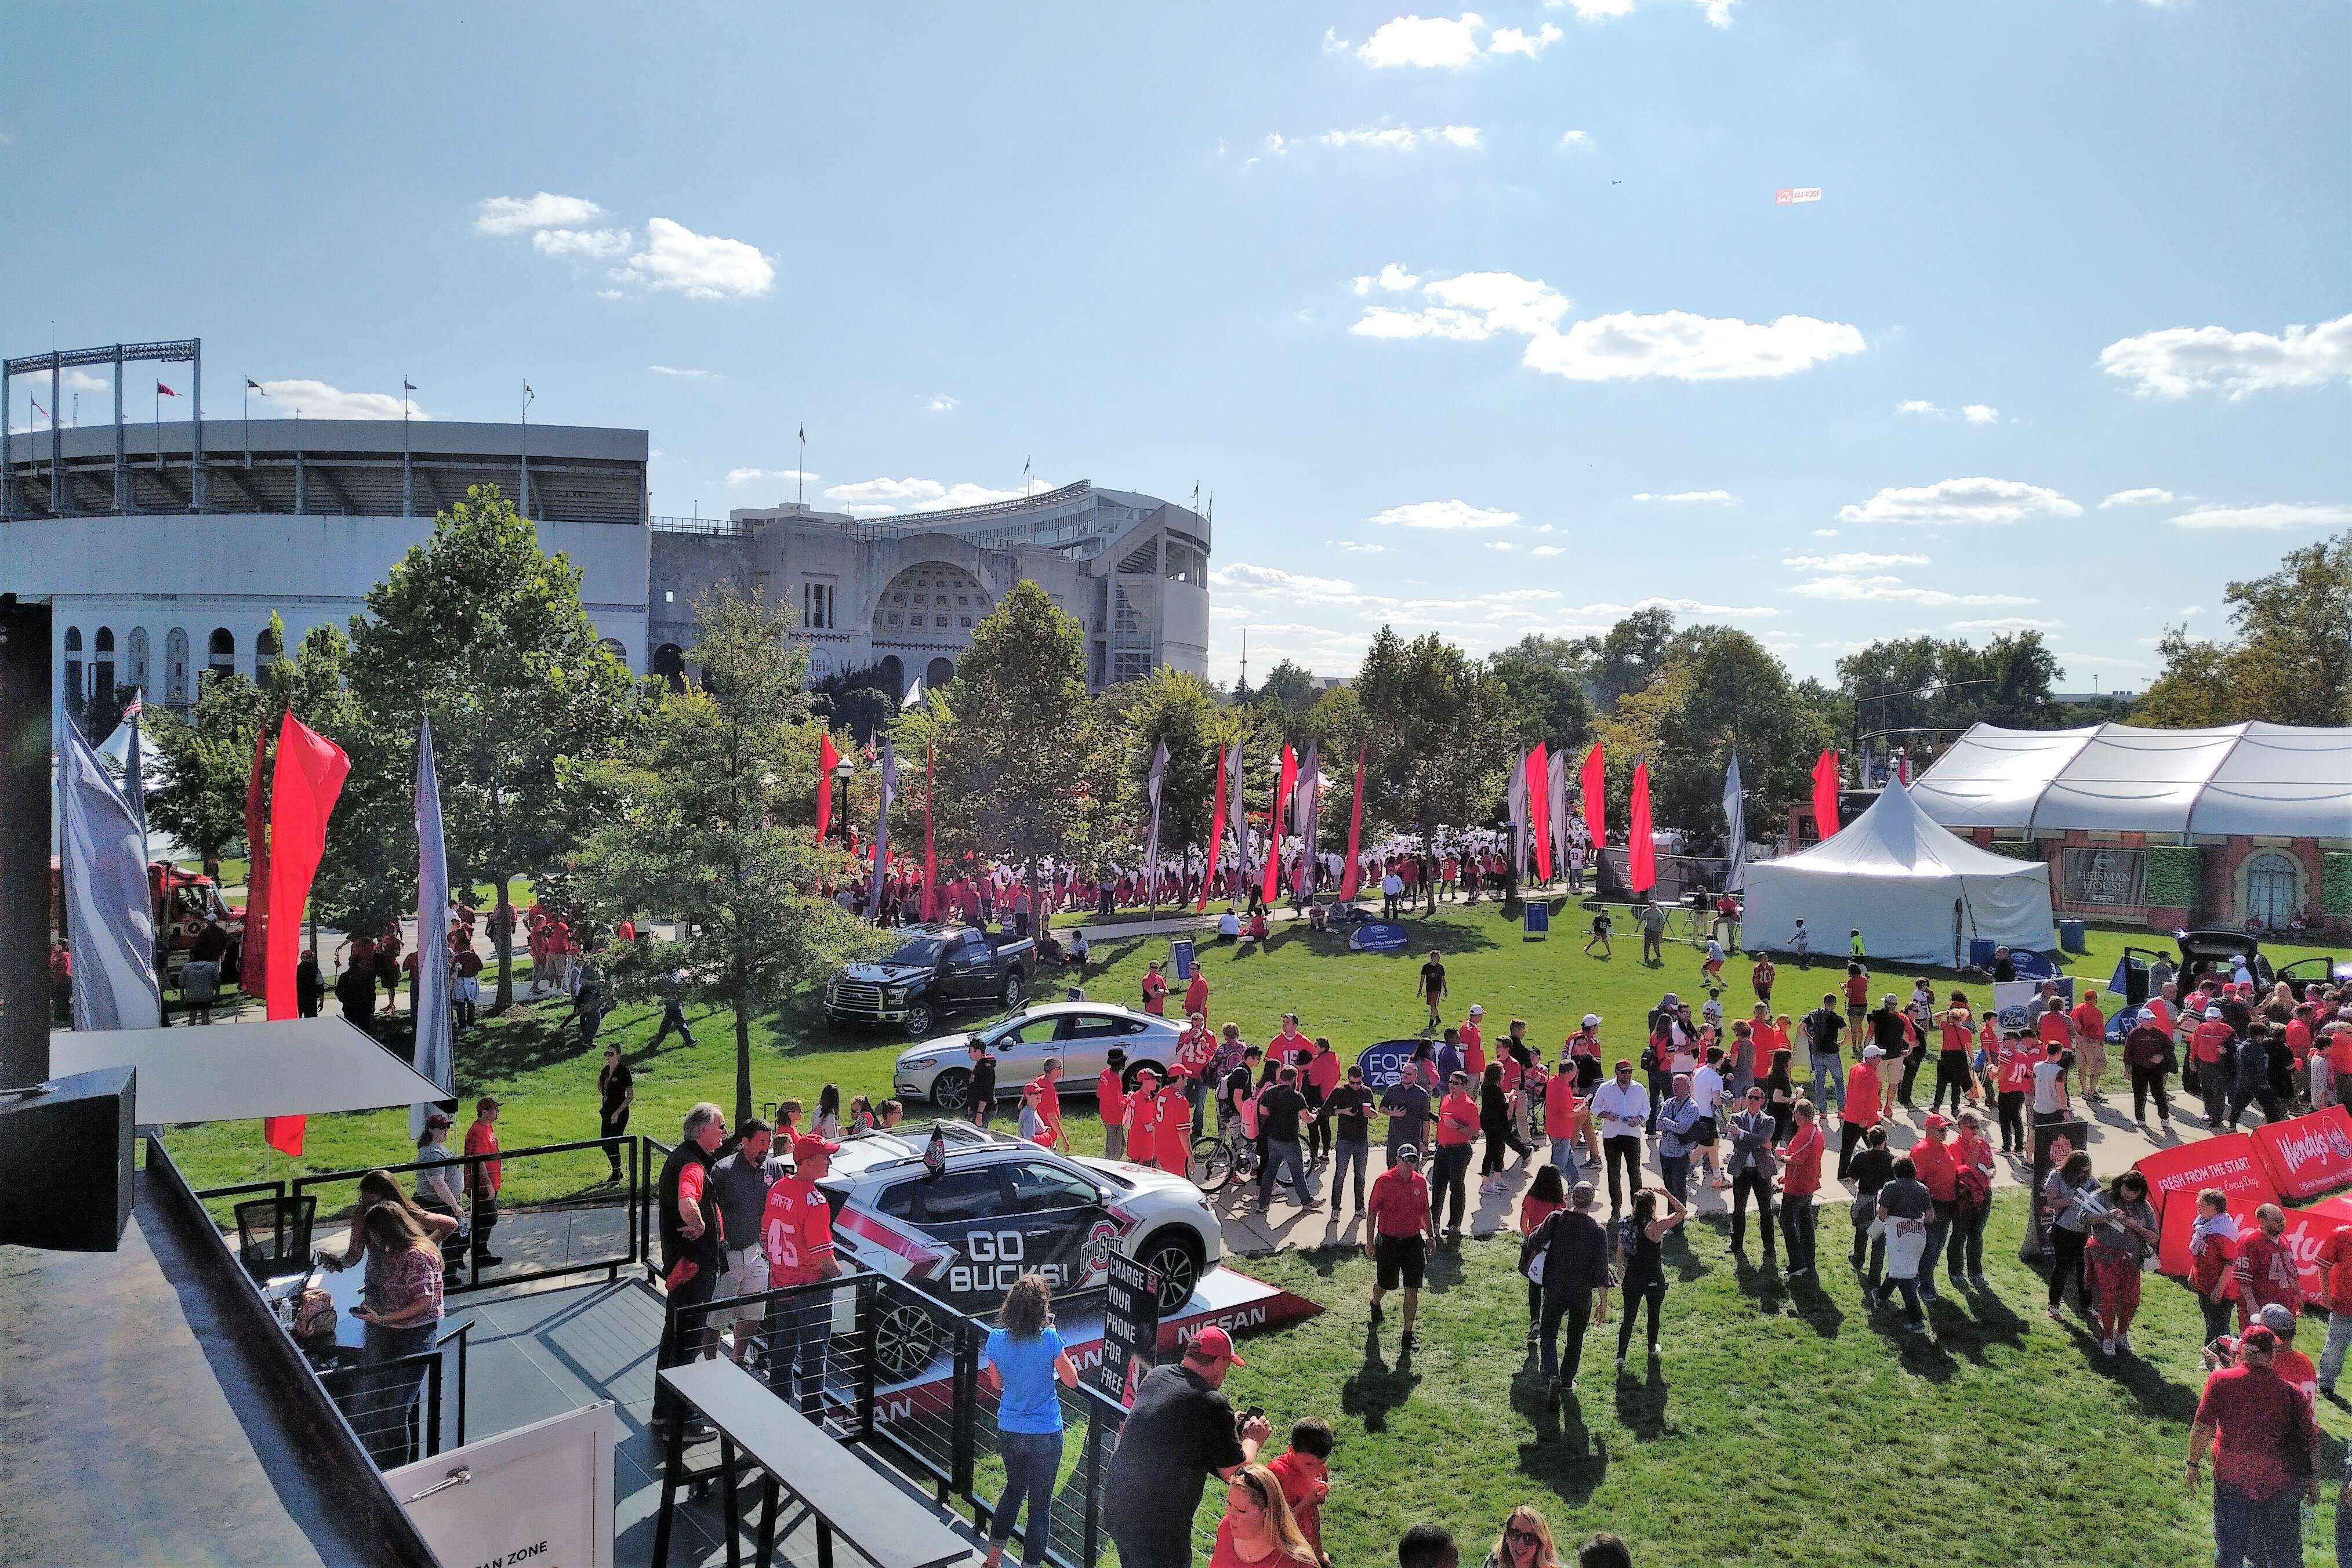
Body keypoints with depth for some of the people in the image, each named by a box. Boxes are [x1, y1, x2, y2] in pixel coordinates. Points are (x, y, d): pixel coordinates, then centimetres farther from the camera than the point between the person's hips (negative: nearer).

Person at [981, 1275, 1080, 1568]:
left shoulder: (996, 1338, -8)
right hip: (1045, 1435, -4)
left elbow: (996, 1384, 7)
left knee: (1013, 1489, 26)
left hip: (1008, 1432, 4)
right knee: (1040, 1504, 11)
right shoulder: (1049, 1339, -20)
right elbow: (1071, 1380, -6)